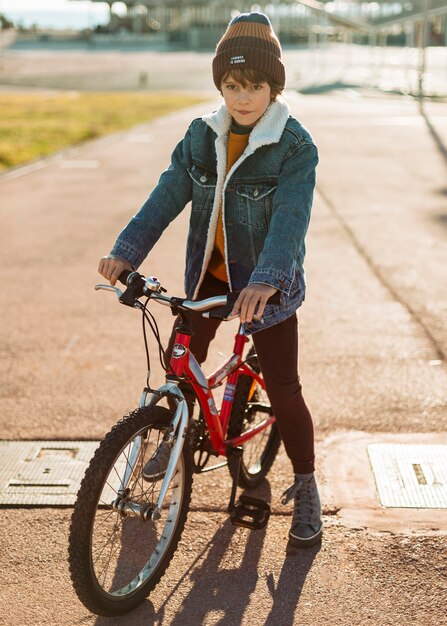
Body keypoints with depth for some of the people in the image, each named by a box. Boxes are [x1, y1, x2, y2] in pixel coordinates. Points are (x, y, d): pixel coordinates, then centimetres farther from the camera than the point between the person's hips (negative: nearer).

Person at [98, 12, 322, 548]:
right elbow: (167, 196, -8)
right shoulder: (203, 135, -2)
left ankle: (305, 486, 20)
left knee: (282, 388, -1)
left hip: (267, 284, -4)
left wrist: (265, 280, -46)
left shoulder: (295, 147, -17)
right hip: (209, 272, 5)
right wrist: (126, 251, -22)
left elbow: (290, 220, -29)